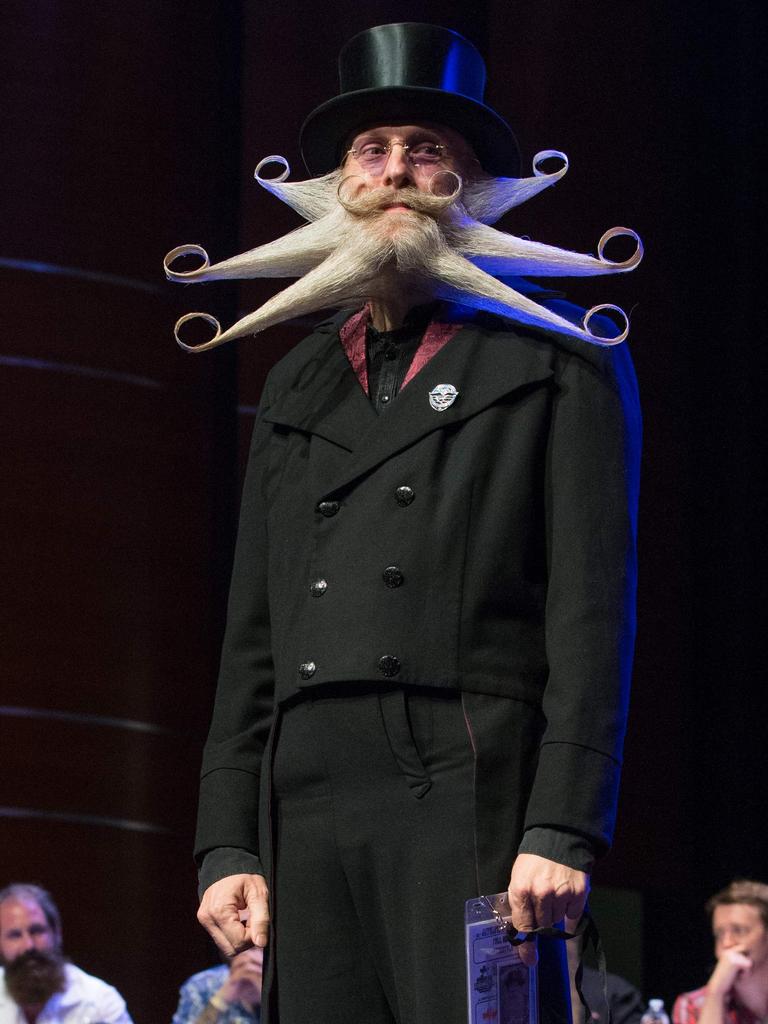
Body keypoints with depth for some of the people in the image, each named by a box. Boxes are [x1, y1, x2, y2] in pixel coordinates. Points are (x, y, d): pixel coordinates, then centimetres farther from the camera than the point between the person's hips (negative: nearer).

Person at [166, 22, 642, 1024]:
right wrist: (227, 842, 10)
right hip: (307, 808, 5)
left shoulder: (561, 362, 8)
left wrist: (563, 829, -11)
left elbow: (593, 608, -1)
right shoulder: (297, 387, 23)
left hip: (470, 795, -5)